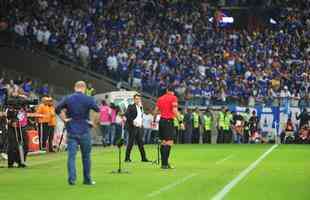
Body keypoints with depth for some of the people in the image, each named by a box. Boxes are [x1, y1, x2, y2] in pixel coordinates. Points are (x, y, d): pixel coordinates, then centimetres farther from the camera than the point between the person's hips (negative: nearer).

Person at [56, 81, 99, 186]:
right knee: (86, 156, 10)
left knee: (71, 155, 0)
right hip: (84, 131, -1)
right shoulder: (89, 99, -4)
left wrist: (64, 119, 2)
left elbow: (57, 109, -3)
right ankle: (87, 179, 17)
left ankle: (72, 179, -11)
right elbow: (98, 111, -8)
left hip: (71, 131, 1)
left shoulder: (68, 99, 2)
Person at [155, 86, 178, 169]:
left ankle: (164, 163, 17)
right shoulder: (173, 98, -4)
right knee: (169, 143, -8)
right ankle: (165, 164, -15)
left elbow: (156, 110, 15)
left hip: (161, 121, 7)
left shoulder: (160, 98, 13)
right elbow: (174, 111, -14)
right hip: (169, 121, -7)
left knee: (163, 142, 13)